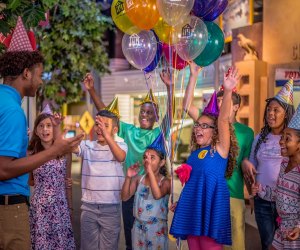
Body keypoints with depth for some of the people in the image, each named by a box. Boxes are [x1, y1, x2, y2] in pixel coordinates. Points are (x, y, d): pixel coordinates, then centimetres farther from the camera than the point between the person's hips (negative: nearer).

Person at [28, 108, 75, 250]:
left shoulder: (65, 153, 3)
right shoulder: (30, 154, -1)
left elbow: (67, 182, 10)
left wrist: (70, 207, 13)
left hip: (60, 206, 1)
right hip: (39, 207, -1)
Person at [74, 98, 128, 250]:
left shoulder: (120, 145, -2)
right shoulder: (87, 146, 4)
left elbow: (121, 157, -24)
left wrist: (106, 135, -39)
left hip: (111, 207, -2)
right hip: (89, 207, 2)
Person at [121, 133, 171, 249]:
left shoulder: (165, 181, -9)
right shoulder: (138, 179, 1)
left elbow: (157, 195, -29)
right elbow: (125, 197, -3)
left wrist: (150, 171, -33)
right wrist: (128, 177, -17)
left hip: (157, 228, -3)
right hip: (138, 227, 4)